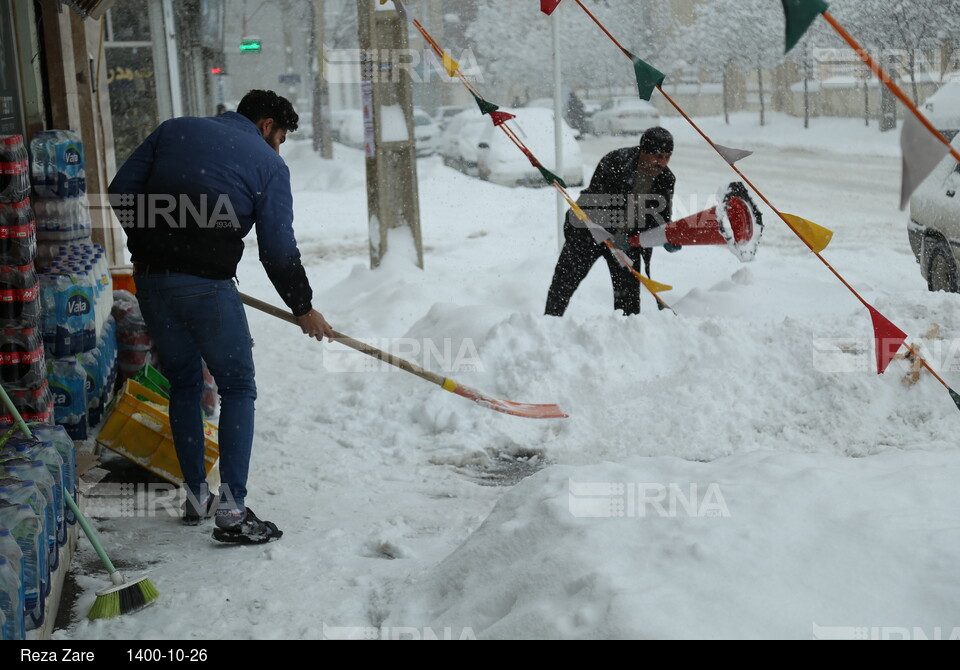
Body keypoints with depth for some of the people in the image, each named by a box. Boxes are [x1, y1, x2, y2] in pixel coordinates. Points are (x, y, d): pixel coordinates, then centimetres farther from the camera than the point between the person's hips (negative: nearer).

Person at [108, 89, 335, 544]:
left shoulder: (174, 130, 14)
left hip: (149, 279, 5)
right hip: (206, 285, -5)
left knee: (183, 383, 19)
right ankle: (232, 511, 0)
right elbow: (278, 250, 1)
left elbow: (120, 191, 8)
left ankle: (196, 497, 26)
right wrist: (303, 308, 13)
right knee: (237, 387, 6)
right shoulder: (268, 165, 3)